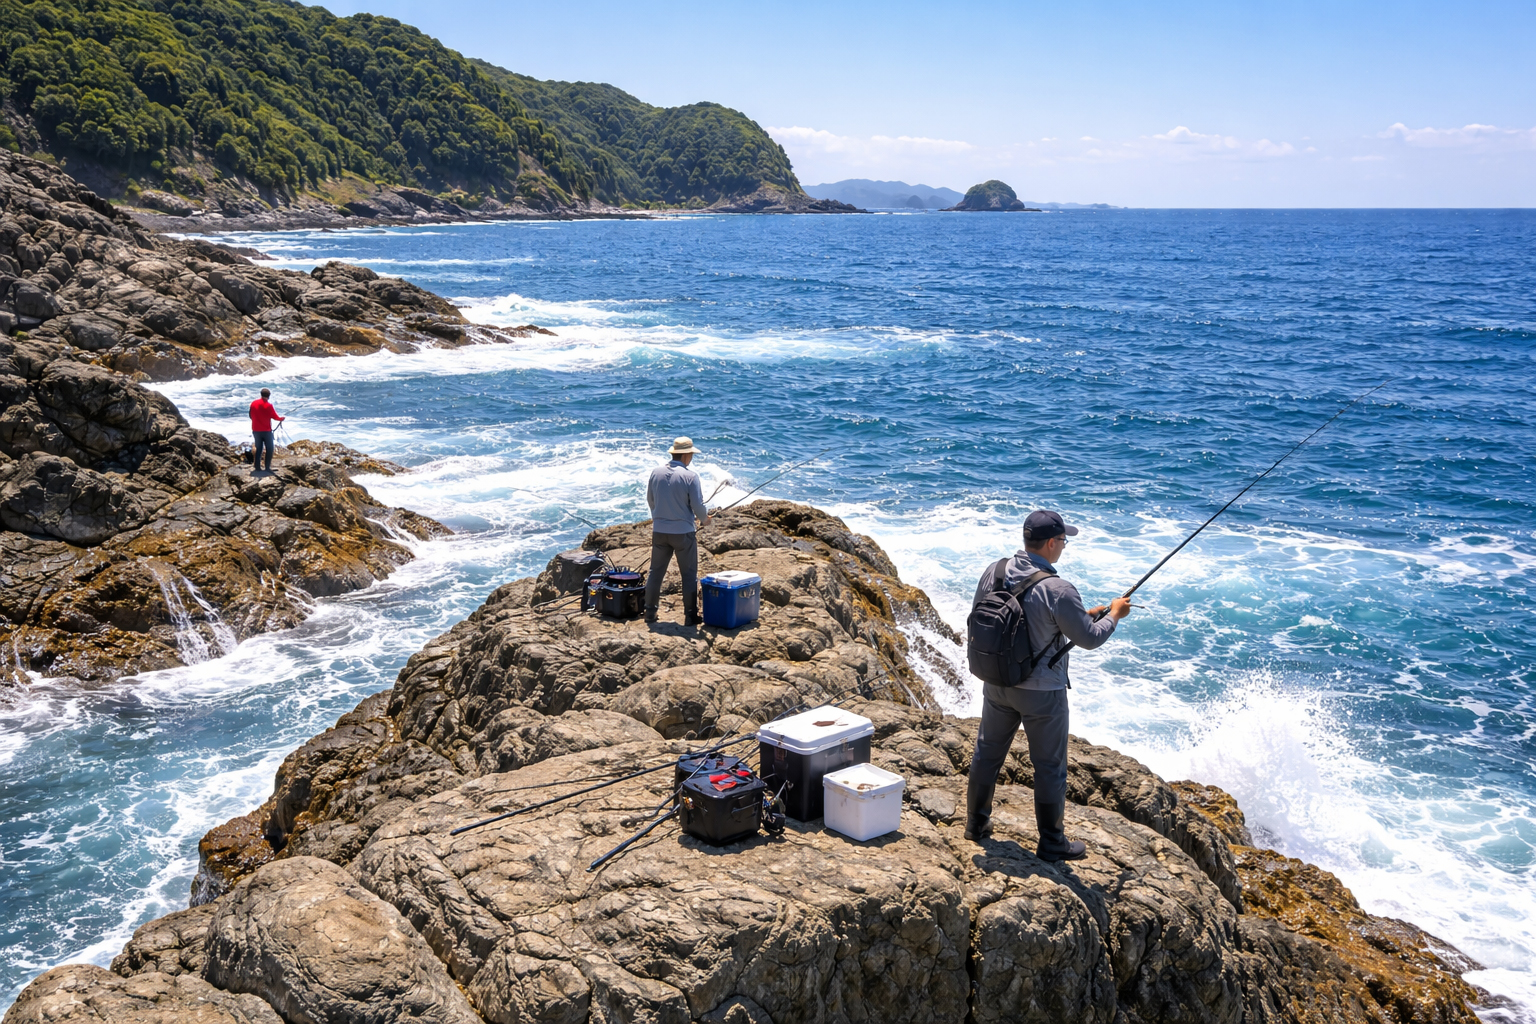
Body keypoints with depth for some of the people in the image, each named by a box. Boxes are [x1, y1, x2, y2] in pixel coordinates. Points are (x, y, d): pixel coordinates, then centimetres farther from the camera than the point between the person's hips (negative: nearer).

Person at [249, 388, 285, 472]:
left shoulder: (253, 404, 2)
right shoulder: (268, 405, -13)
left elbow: (251, 416, 10)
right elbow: (275, 417, -7)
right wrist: (281, 419, 13)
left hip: (256, 430, 5)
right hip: (266, 431, -5)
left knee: (258, 448, 14)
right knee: (269, 449, 3)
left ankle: (257, 466, 11)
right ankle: (267, 467, -3)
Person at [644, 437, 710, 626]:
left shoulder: (656, 472, 0)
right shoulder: (690, 476, -14)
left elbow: (650, 500, 11)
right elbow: (698, 505, -12)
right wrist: (704, 519, 9)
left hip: (659, 530, 4)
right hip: (683, 532, -4)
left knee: (656, 572, 14)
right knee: (689, 575, 6)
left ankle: (650, 612, 18)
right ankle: (690, 616, 7)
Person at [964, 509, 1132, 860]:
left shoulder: (994, 572, -6)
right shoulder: (1057, 590, -25)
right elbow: (1089, 638, -15)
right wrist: (1114, 613, 3)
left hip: (996, 684, 6)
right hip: (1040, 692, -6)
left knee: (987, 752, 20)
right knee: (1049, 766, 9)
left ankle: (976, 823, 35)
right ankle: (1052, 842, 21)